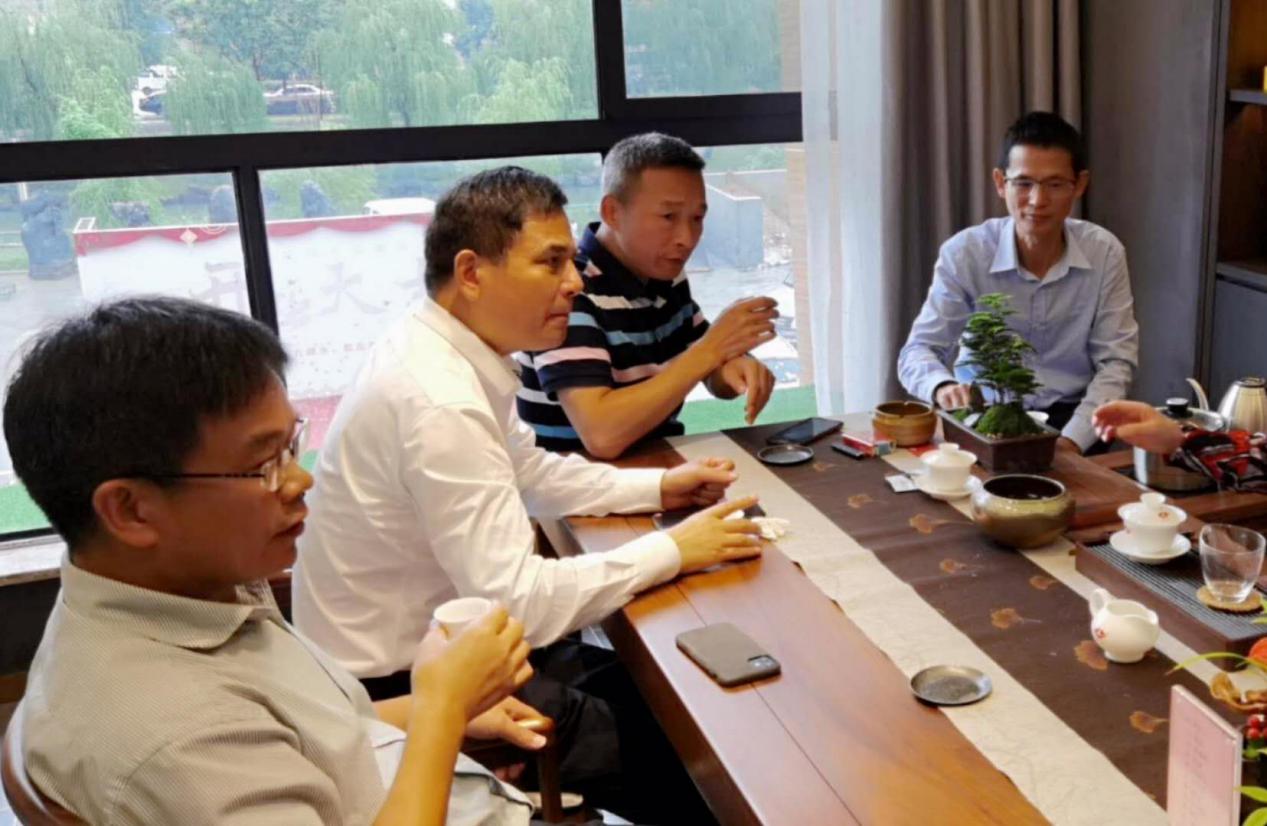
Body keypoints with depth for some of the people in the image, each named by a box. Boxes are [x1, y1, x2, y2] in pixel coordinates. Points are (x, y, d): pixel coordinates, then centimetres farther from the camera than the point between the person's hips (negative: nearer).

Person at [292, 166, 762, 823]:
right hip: (399, 687, -9)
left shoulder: (447, 350, 0)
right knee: (679, 750, -4)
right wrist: (673, 550, -19)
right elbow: (520, 602, -29)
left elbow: (532, 473, 16)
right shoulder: (437, 400, -29)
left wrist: (659, 487, 4)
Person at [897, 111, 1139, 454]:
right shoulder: (963, 253, -10)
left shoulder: (1105, 253, -5)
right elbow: (918, 350, -10)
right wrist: (943, 387, -34)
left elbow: (1116, 362, -4)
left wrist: (1072, 440, -20)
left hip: (1069, 416, 1)